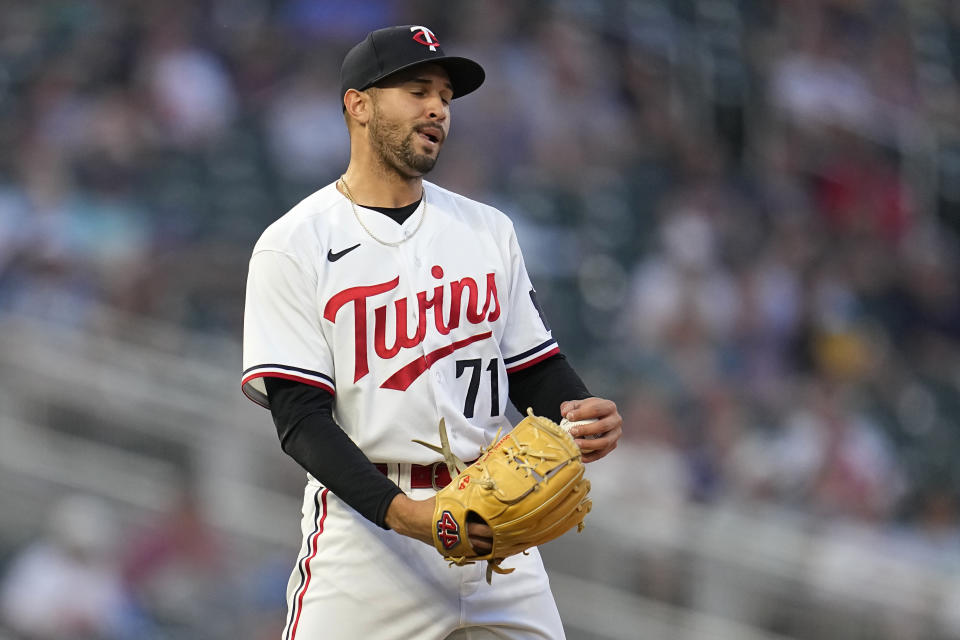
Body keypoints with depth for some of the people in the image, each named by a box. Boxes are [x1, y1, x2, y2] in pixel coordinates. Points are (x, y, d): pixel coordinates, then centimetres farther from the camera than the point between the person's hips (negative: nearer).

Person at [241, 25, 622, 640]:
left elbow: (535, 370, 15)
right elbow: (301, 418, -9)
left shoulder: (487, 230, 14)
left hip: (495, 527, 4)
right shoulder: (293, 246, -2)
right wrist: (401, 512, -23)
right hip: (364, 530, -4)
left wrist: (582, 416, -10)